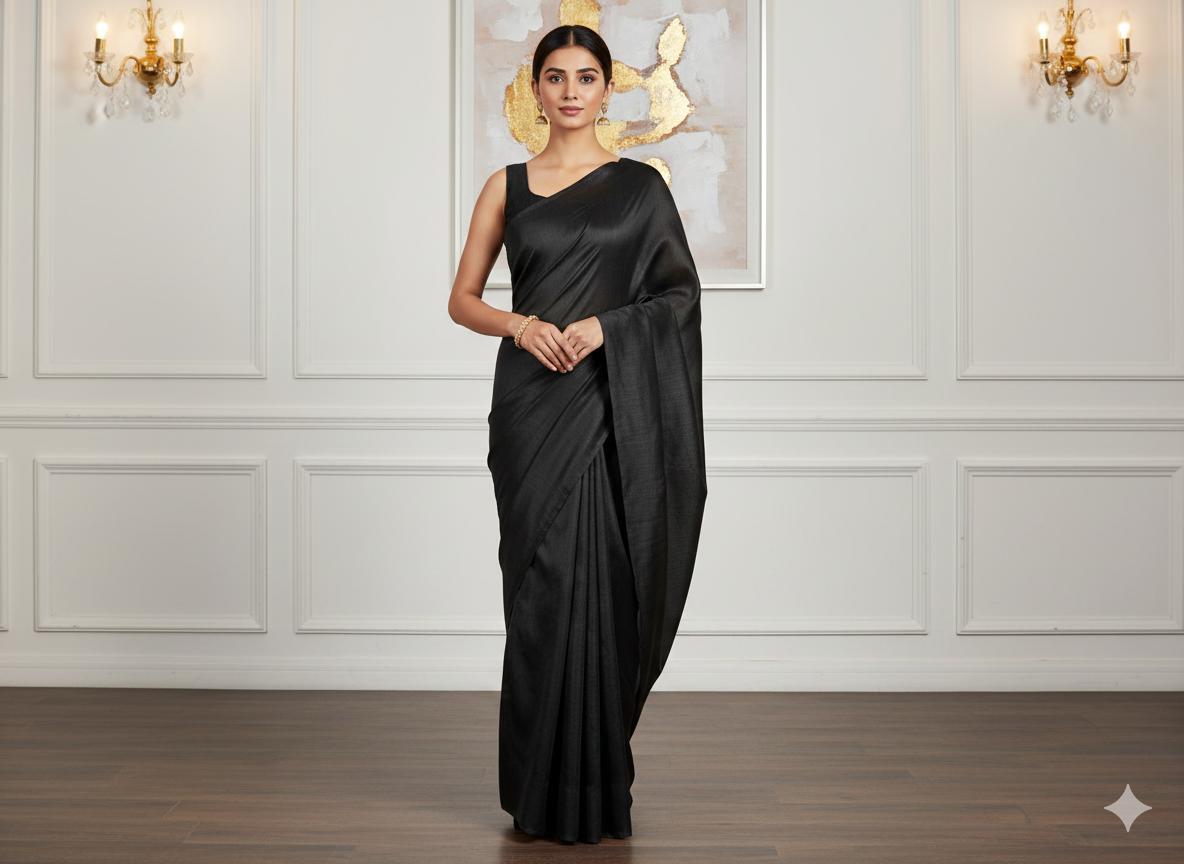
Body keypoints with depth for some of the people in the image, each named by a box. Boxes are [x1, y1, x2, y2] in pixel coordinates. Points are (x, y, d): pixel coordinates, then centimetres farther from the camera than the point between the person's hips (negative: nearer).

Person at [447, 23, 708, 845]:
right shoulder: (507, 186, 10)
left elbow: (682, 293, 4)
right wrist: (520, 324, -10)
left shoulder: (642, 185, 7)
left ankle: (596, 788, 11)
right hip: (530, 400, 1)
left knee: (597, 585, -4)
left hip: (610, 404, -1)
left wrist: (605, 324, -12)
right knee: (539, 584, 1)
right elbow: (462, 299, 10)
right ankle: (541, 788, 13)